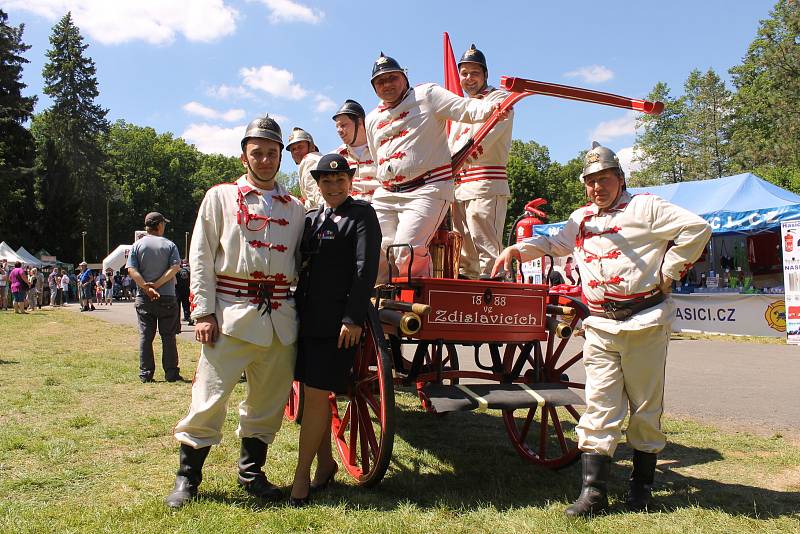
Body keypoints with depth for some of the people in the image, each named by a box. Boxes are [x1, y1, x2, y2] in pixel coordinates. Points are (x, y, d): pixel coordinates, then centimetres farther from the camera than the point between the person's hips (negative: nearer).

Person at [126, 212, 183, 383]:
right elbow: (175, 268, -12)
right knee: (168, 337, 5)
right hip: (167, 297, -1)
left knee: (145, 337, 7)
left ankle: (145, 374, 8)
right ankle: (171, 374, 6)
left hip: (144, 298, 2)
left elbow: (131, 270, -7)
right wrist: (156, 284, -13)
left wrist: (147, 288, -13)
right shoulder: (170, 245, 1)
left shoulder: (137, 245, 5)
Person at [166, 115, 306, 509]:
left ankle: (251, 472, 26)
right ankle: (187, 476, 14)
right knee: (210, 395, -3)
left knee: (268, 400, 10)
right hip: (231, 311, -3)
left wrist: (302, 308, 7)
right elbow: (201, 257, 2)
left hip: (280, 316, 4)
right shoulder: (221, 196, 7)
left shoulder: (295, 208, 15)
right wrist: (203, 313, -7)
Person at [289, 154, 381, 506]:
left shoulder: (361, 214, -2)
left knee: (316, 394, -5)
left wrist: (353, 319, -17)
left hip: (337, 322, -7)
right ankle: (325, 463, 28)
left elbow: (366, 269, -10)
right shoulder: (310, 219, 17)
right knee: (312, 393, 13)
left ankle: (301, 476, 6)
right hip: (306, 318, 7)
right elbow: (298, 264, 17)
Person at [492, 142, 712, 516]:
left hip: (644, 321, -4)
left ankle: (641, 486, 21)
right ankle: (593, 491, 2)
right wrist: (517, 249, 14)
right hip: (599, 326, 4)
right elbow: (553, 244, 30)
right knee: (599, 406, 0)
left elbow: (696, 228, -5)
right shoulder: (581, 219, 17)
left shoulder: (644, 208, -1)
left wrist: (669, 272, -5)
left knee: (645, 406, 7)